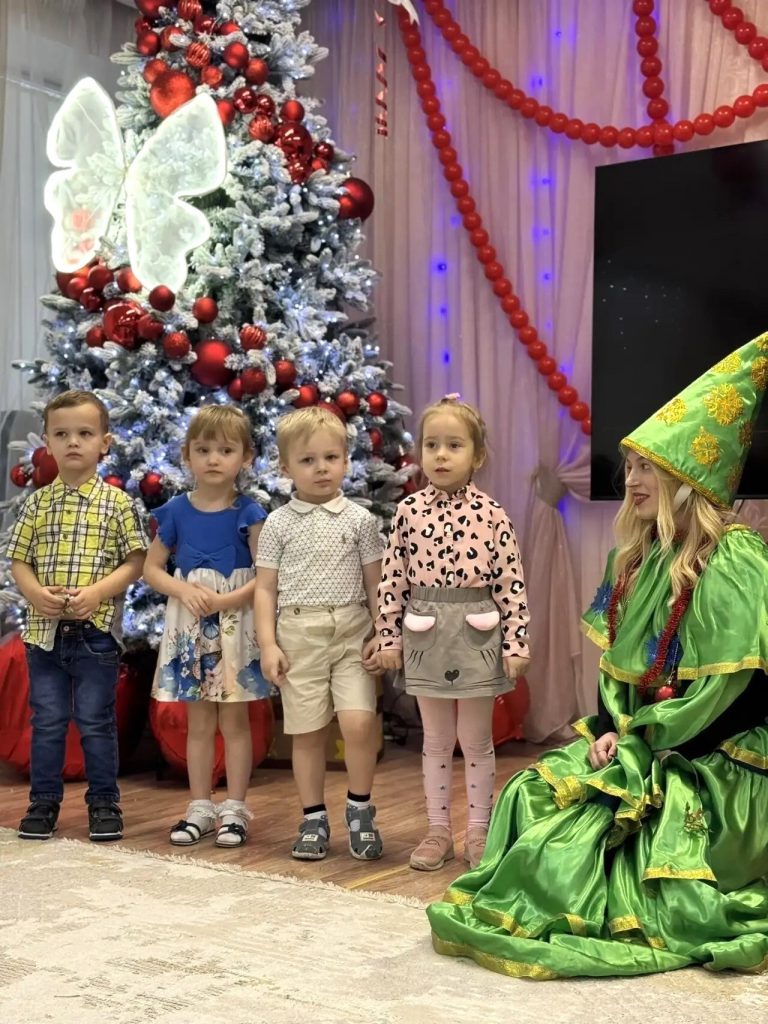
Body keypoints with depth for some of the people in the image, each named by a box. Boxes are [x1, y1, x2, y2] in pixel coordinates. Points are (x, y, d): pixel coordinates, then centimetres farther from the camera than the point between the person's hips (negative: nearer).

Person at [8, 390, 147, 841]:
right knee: (47, 721, 10)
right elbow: (19, 559, 8)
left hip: (97, 630, -3)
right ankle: (44, 802, 21)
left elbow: (135, 561, -4)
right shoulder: (38, 503, 7)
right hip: (44, 629, 3)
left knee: (96, 721, 5)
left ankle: (104, 803, 17)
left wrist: (97, 592, -17)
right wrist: (35, 592, -11)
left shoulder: (117, 503, -2)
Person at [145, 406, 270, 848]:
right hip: (190, 627, 3)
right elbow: (151, 567, 6)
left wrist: (226, 600, -19)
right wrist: (183, 590, -11)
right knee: (199, 723, 11)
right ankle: (200, 808, 20)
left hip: (236, 626, -3)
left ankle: (234, 809, 14)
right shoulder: (176, 511, 2)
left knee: (234, 720, 5)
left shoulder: (249, 513, -6)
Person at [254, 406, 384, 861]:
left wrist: (381, 635, -3)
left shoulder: (360, 519, 4)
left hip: (351, 633, 0)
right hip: (299, 637, 1)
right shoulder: (279, 523, 4)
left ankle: (360, 808, 7)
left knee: (359, 722, -14)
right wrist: (268, 644, -3)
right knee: (308, 733, 5)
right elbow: (266, 588, 4)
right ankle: (314, 818, 20)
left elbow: (375, 583, 6)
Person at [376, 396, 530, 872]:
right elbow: (393, 580, 2)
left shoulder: (492, 515, -6)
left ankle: (479, 831, 22)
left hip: (477, 634, -2)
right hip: (426, 636, 2)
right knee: (436, 740, 13)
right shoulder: (409, 512, -1)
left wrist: (515, 643, -9)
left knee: (476, 739, 9)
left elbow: (511, 584, -6)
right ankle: (439, 830, 24)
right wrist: (389, 636, 1)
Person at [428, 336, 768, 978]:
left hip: (715, 767, -8)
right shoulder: (643, 555, 9)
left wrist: (633, 741, -14)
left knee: (580, 827, -19)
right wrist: (613, 728, -6)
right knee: (531, 794, -7)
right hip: (641, 744, 8)